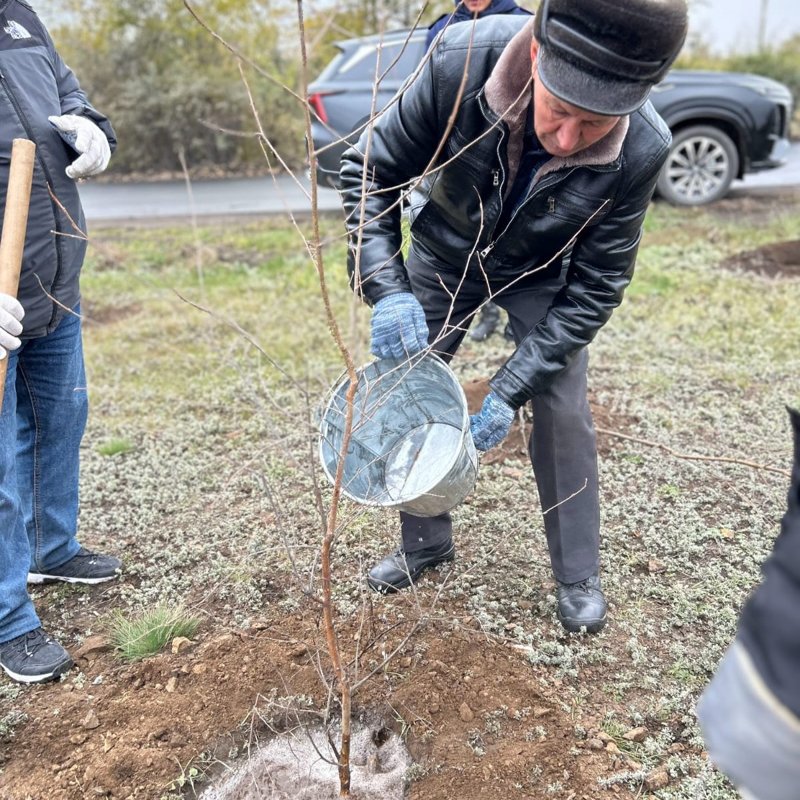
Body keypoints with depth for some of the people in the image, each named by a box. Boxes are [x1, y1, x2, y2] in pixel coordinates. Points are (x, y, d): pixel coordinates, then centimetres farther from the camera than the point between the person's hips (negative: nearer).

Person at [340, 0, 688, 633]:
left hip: (540, 275, -1)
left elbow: (595, 287, -23)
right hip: (444, 254, 2)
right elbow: (369, 170, -22)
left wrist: (511, 388, -28)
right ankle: (425, 544, 27)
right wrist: (386, 289, -34)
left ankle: (578, 577, 13)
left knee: (562, 410, -9)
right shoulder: (461, 61, -36)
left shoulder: (641, 151, -34)